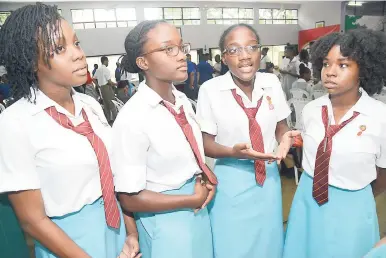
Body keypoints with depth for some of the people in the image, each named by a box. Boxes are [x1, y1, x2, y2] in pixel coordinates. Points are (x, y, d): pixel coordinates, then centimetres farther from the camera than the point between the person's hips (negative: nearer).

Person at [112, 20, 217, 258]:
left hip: (199, 212, 7)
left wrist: (207, 177, -8)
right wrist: (194, 199, -15)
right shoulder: (132, 119, -24)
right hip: (166, 222, -6)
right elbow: (130, 199, -20)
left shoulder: (183, 100, -3)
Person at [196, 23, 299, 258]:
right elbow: (206, 143, -9)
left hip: (269, 175, 4)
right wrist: (234, 152, -27)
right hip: (231, 179, -3)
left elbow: (280, 125, 8)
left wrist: (285, 138, -15)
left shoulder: (272, 83, -3)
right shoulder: (210, 89, -15)